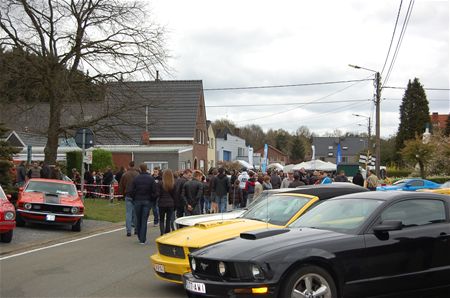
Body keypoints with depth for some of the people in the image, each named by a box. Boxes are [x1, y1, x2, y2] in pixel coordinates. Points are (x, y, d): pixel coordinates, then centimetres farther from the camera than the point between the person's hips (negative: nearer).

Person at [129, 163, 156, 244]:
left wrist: (134, 199, 11)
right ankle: (143, 239, -2)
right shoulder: (151, 178, -4)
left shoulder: (136, 178, -3)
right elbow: (154, 191, -6)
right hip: (147, 201, -1)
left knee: (138, 219, 14)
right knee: (144, 220, 1)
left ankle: (140, 237, 22)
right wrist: (154, 201, 4)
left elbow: (132, 191, -2)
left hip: (137, 201, 1)